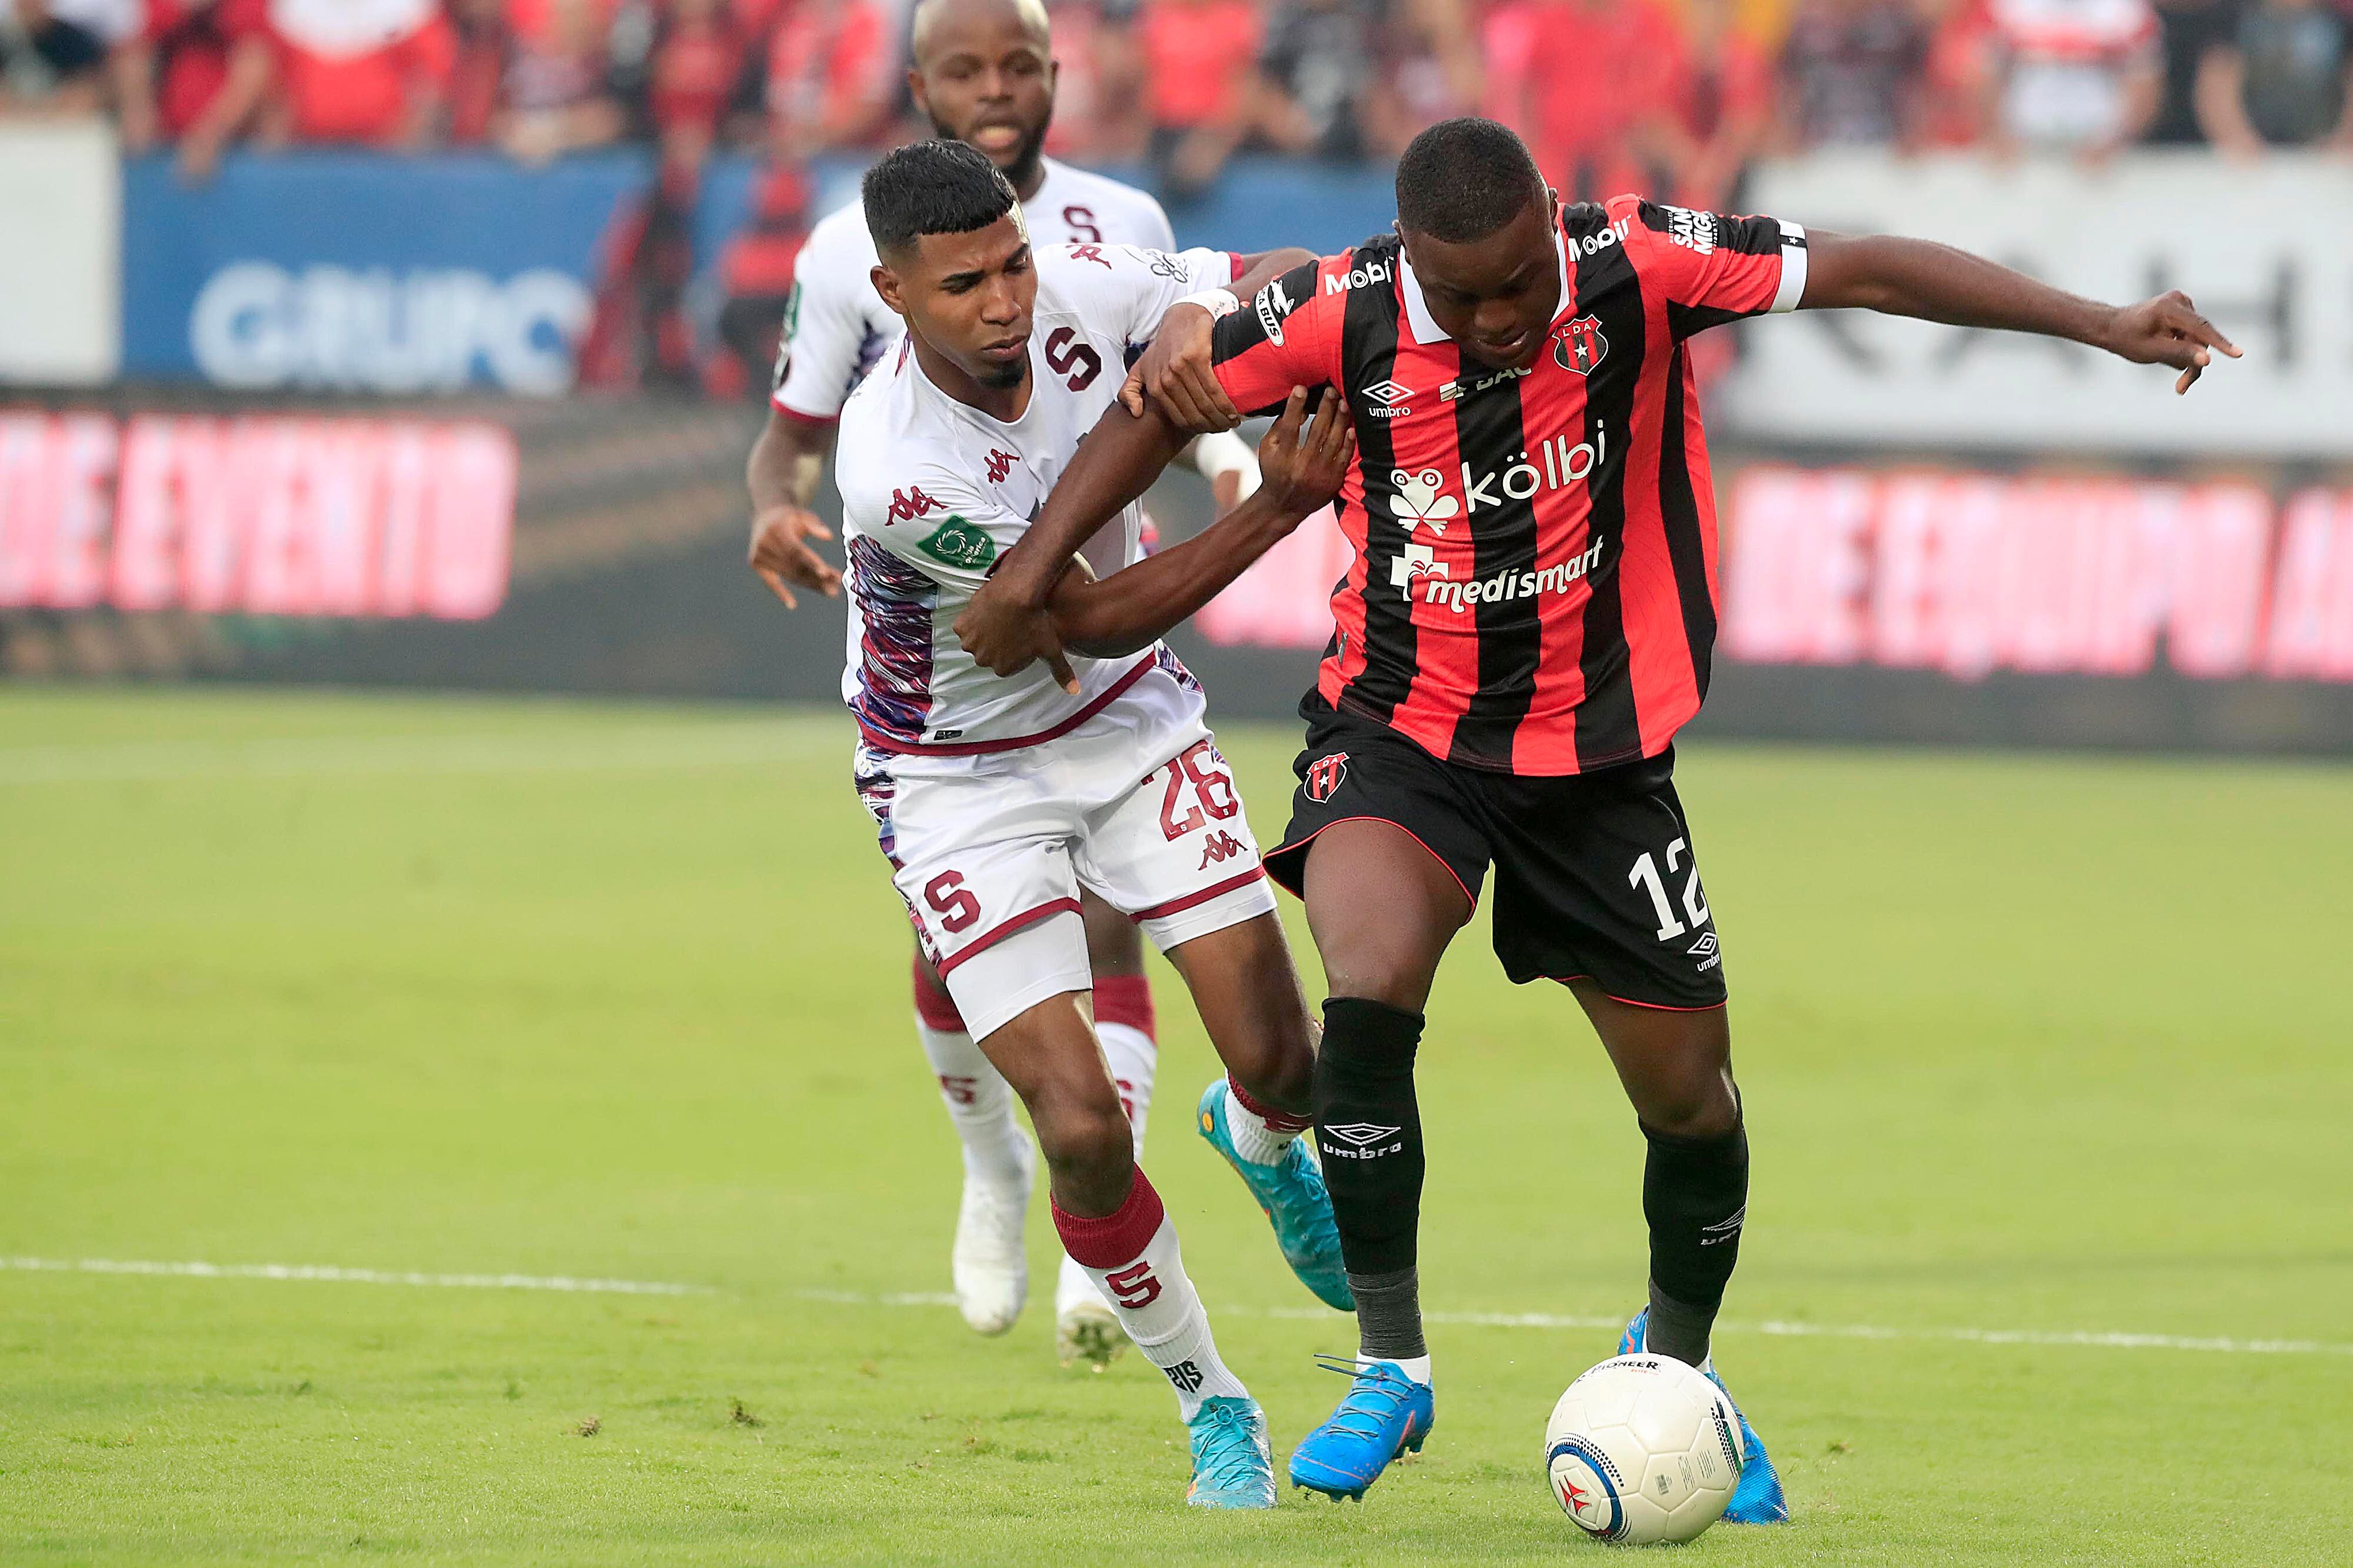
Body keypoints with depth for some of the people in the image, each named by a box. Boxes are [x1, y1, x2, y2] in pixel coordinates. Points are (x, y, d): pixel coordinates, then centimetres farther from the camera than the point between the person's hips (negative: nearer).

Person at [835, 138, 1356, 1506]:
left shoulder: (1079, 293, -18)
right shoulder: (896, 468, -32)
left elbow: (1285, 283, 0)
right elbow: (1093, 618, -23)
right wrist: (1280, 506, -27)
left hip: (1132, 729, 4)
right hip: (963, 777, -4)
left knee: (1280, 1063, -3)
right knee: (1080, 1127, -12)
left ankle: (1262, 1141, 38)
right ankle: (1214, 1409, 11)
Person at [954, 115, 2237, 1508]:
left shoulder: (1636, 268, -17)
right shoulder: (1343, 317, -16)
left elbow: (1865, 272, -16)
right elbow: (1173, 393, 1)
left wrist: (2105, 326, -22)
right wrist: (1032, 573, -1)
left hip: (1599, 751, 1)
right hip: (1399, 728, -1)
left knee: (1689, 1091, 6)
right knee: (1369, 991, -29)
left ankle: (1677, 1363, 36)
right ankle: (1391, 1369, -15)